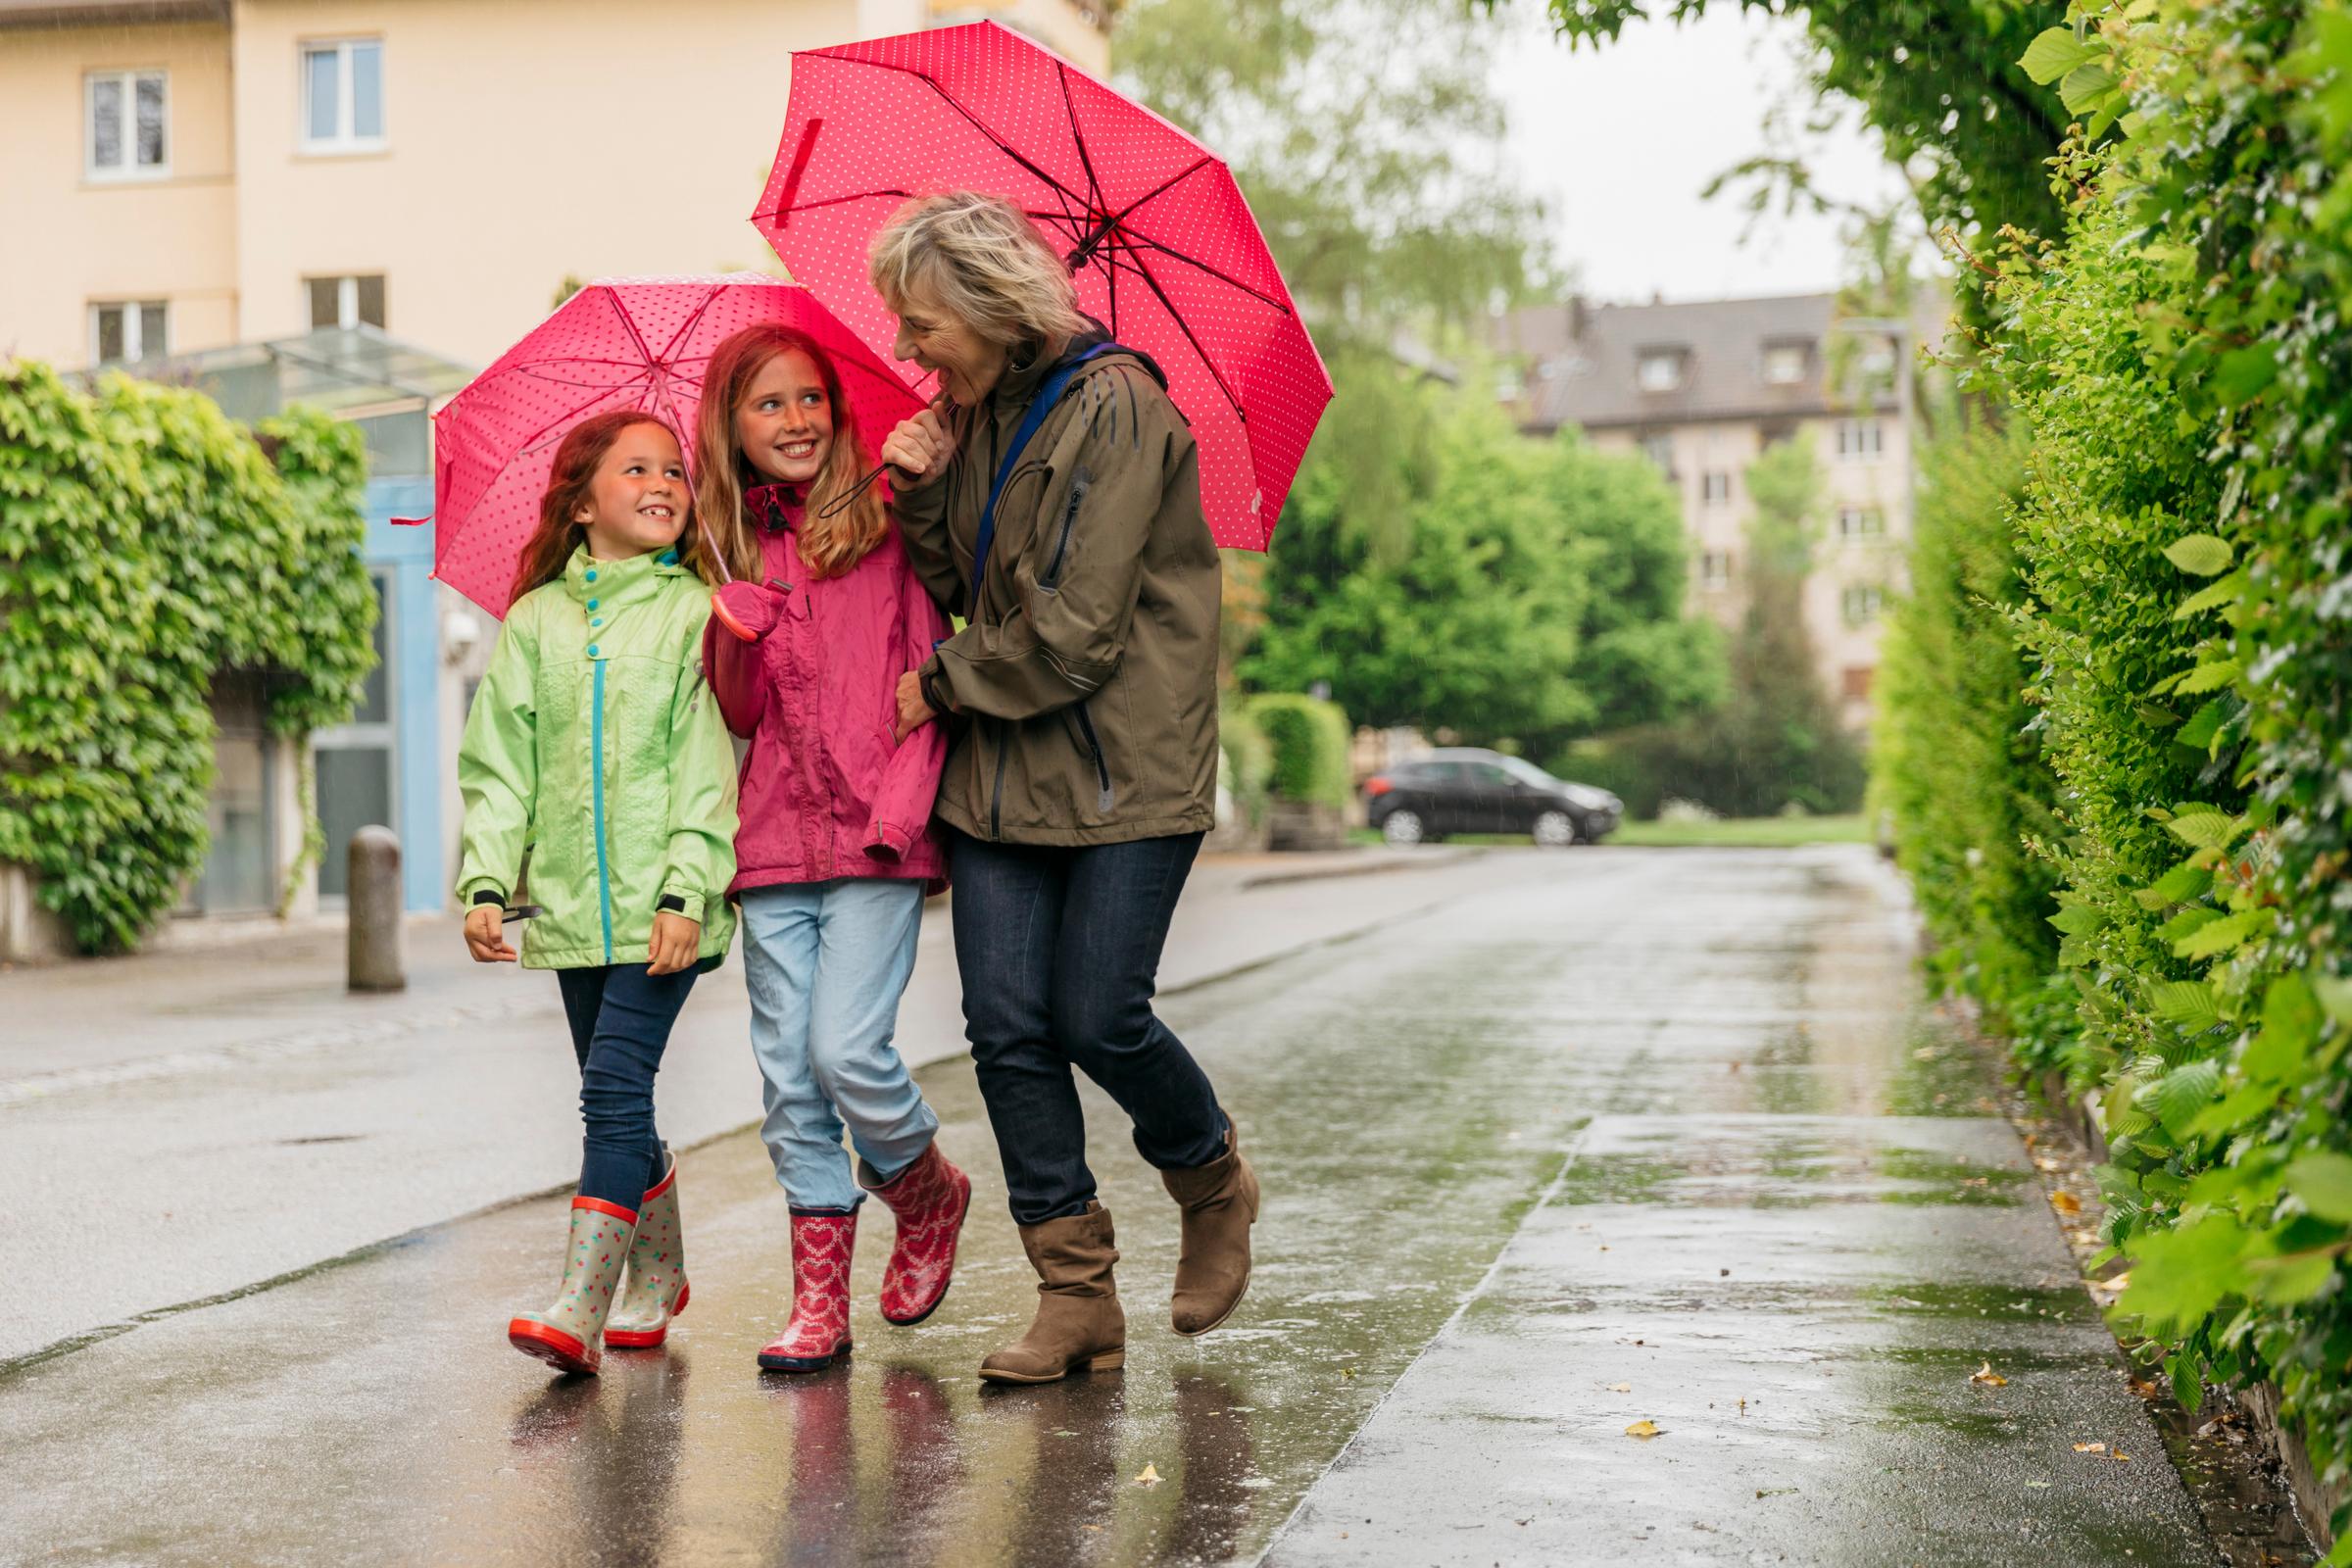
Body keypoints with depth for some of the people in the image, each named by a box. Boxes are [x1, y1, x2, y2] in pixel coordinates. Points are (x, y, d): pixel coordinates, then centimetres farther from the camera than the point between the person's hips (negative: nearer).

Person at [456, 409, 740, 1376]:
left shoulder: (696, 612, 1)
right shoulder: (535, 621, 10)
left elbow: (707, 764, -5)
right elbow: (499, 764, 8)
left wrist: (686, 890, -13)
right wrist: (486, 882, -3)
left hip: (660, 907, -4)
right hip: (570, 905, 4)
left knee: (614, 1090, -13)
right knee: (618, 1104, 11)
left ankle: (579, 1311, -15)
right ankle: (658, 1279, 29)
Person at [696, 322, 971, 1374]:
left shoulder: (881, 525, 2)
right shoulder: (738, 550, 13)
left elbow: (928, 670, -1)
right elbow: (740, 715, 12)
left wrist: (903, 802, -12)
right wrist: (727, 636, -8)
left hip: (875, 836, -4)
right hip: (774, 844, 4)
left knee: (847, 1050, -14)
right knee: (787, 1070, 2)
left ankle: (928, 1195, 17)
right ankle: (819, 1302, 11)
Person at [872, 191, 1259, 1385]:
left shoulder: (1113, 408, -14)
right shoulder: (974, 414, 11)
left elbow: (1072, 632, -17)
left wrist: (941, 686, -4)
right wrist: (923, 493, -3)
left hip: (1125, 770, -7)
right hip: (1002, 770, 7)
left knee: (1097, 1018, -8)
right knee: (1007, 1028, -1)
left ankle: (1215, 1184, 23)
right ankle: (1077, 1296, 7)